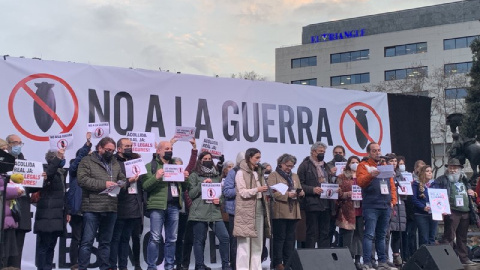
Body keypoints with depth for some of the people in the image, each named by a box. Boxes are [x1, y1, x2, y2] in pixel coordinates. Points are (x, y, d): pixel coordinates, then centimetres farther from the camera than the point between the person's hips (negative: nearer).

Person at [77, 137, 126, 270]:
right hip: (92, 208, -5)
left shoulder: (115, 163, 17)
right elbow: (82, 179, -13)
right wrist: (103, 184, -16)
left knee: (106, 242, 13)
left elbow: (122, 179, 20)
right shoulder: (87, 161, -1)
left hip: (111, 209, 5)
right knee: (87, 241, -2)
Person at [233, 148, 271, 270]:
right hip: (246, 210, -7)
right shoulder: (241, 173, -4)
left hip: (259, 207, 7)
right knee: (245, 240, -7)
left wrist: (265, 191, 4)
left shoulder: (259, 172, 17)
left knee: (258, 240, 7)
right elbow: (242, 192, -12)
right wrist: (257, 190, -24)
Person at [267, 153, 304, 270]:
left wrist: (301, 193, -4)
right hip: (280, 212, -6)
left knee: (290, 238, 7)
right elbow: (272, 192, -11)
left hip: (293, 212, 6)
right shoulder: (274, 175, 1)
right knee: (279, 238, -3)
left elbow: (300, 191, 20)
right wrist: (287, 195, -21)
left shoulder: (295, 176, 21)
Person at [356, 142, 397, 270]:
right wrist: (371, 175, -32)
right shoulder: (364, 166, 2)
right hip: (371, 207, -6)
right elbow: (360, 182, -14)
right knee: (369, 235, -10)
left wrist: (393, 200, 8)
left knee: (381, 235, 11)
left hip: (386, 206, 6)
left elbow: (392, 185, 20)